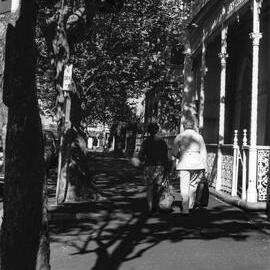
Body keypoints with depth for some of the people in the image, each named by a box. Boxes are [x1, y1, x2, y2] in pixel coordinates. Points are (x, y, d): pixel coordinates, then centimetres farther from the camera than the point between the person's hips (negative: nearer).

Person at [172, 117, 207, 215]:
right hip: (197, 163, 2)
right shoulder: (199, 137, 3)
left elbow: (174, 152, 0)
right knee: (193, 185, 17)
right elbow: (204, 153, 4)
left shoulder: (179, 137, -1)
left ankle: (185, 209, -4)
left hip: (184, 164, -2)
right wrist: (204, 168, 10)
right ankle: (191, 206, 27)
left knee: (184, 187, 2)